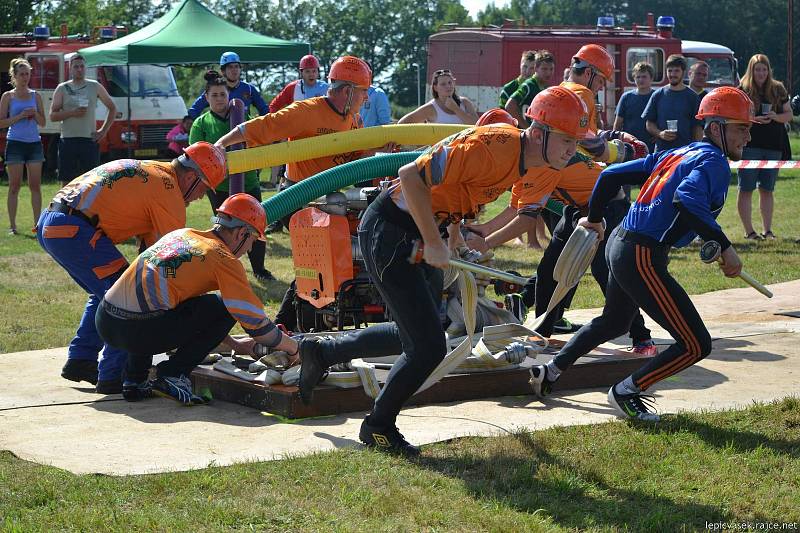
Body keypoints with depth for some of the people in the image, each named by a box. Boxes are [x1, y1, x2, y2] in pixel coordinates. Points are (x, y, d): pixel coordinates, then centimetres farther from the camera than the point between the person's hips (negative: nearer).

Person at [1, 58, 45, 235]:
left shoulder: (35, 96, 10)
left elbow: (42, 123, 12)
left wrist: (35, 114, -8)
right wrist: (20, 116, -14)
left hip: (34, 143, 3)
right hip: (15, 143, -3)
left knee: (35, 185, 1)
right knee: (14, 186, -1)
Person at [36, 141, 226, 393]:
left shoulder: (148, 171, 24)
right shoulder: (167, 190, -5)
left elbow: (150, 241, 28)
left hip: (47, 225, 10)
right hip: (74, 230, -10)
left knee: (104, 293, 24)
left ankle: (80, 361, 25)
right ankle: (114, 377, -4)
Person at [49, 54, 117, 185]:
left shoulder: (95, 87, 9)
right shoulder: (62, 89, 6)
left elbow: (112, 109, 17)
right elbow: (52, 116, 3)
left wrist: (104, 130, 6)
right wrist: (72, 113, -14)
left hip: (89, 140, 0)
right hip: (68, 141, 0)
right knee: (67, 182, 0)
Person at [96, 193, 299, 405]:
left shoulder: (180, 234, 22)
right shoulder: (224, 259, 0)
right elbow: (255, 322, 0)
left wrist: (234, 344, 38)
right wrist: (291, 346, 19)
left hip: (104, 323, 7)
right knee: (225, 307, 6)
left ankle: (134, 380, 25)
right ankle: (173, 375, 2)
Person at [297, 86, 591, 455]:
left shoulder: (520, 152, 2)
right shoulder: (491, 148, -28)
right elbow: (412, 176, -30)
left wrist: (454, 230, 17)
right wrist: (434, 244, -25)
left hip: (419, 234, 10)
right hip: (389, 231, -10)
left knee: (414, 335, 21)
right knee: (429, 347, -9)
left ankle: (321, 353, 37)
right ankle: (378, 427, 13)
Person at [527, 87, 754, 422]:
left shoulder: (676, 154, 16)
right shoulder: (714, 161, -10)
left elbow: (612, 175, 17)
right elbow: (686, 200, -31)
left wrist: (594, 218, 32)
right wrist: (724, 246, -28)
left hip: (619, 244, 10)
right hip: (643, 258, -10)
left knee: (613, 322, 35)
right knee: (696, 344, -7)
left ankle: (549, 373, 43)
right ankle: (626, 393, 6)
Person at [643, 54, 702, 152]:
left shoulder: (692, 97, 5)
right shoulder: (658, 95, 8)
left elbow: (697, 127, 4)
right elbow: (649, 123, 9)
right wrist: (660, 134, -10)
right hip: (661, 151, 1)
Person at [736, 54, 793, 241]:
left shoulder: (778, 90, 9)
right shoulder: (742, 91, -1)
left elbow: (789, 114, 12)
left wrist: (775, 117, -9)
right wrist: (753, 119, -19)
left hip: (773, 146, 3)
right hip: (749, 146, -3)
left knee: (767, 189, 9)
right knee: (746, 189, -3)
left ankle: (768, 230, 15)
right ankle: (749, 231, 2)